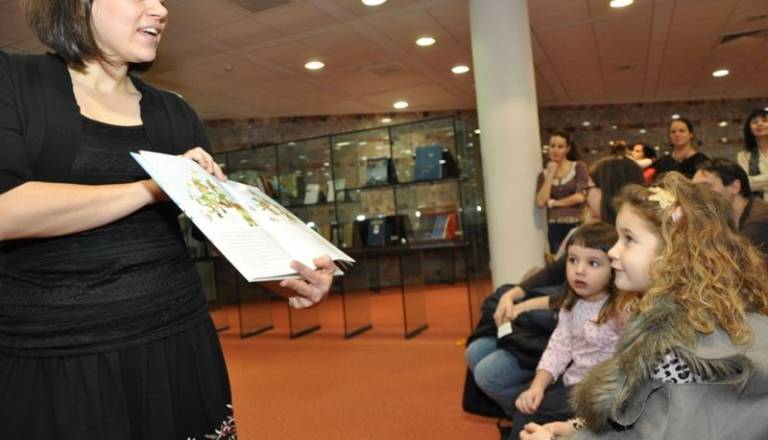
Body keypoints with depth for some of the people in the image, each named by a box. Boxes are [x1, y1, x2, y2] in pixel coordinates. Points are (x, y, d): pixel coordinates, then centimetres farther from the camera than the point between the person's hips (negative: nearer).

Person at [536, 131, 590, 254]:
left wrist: (553, 203, 0)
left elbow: (580, 197, -8)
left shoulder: (579, 167, 2)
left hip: (576, 226, -2)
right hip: (555, 229, 3)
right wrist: (550, 175, -4)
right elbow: (541, 202, -6)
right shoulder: (544, 174, 9)